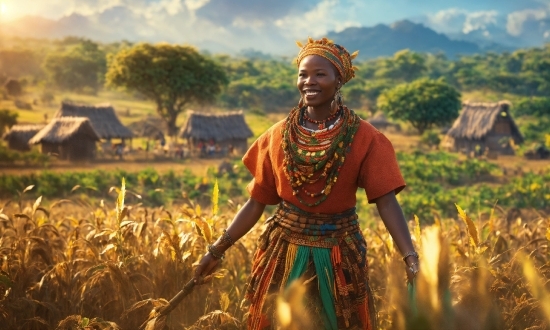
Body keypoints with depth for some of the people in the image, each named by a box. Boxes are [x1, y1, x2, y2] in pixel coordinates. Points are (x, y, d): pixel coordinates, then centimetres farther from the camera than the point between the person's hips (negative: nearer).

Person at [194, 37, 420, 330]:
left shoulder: (363, 139, -8)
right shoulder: (278, 136, 0)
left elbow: (387, 201, -16)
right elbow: (256, 201, 3)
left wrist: (411, 259, -29)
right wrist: (216, 251, 0)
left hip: (338, 257, -2)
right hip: (283, 253, 2)